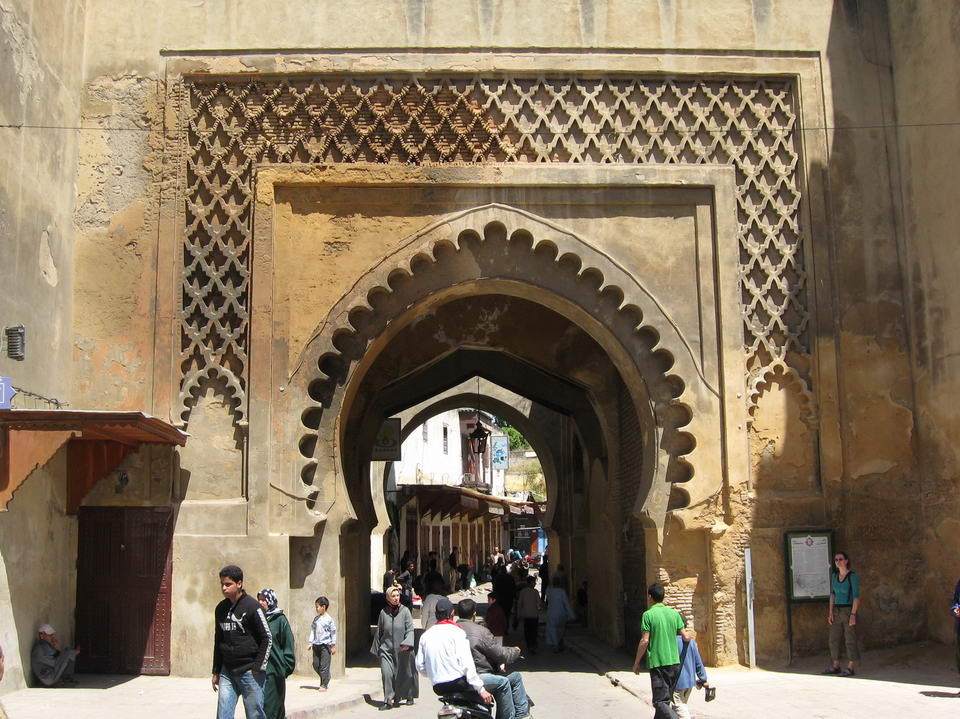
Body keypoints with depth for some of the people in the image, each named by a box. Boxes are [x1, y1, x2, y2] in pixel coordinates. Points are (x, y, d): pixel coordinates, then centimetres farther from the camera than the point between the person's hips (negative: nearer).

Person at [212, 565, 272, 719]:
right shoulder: (220, 609, 10)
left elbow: (267, 638, -8)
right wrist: (216, 672, 17)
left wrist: (258, 667, -13)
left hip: (250, 672, -6)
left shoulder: (252, 606, -9)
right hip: (227, 672, 6)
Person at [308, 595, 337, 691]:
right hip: (316, 645, 6)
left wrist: (333, 646, -4)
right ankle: (326, 678, 27)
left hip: (325, 645, -6)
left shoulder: (329, 619, -7)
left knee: (324, 666, -4)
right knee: (315, 665, 7)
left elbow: (333, 633, -4)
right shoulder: (316, 618, 9)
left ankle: (324, 685, 3)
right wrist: (311, 642, 7)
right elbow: (312, 630, 14)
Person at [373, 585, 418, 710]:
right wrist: (377, 648, 17)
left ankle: (409, 696, 31)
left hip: (402, 650, -1)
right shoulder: (383, 613, 2)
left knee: (403, 674, 9)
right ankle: (388, 700, -5)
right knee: (387, 673, -12)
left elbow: (410, 629, -8)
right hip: (386, 649, 1)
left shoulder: (405, 611, -3)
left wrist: (407, 643, -23)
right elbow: (379, 632, 12)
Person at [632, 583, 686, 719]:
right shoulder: (674, 613, 5)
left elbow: (645, 641, -12)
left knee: (661, 701, -5)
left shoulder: (648, 615, -9)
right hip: (674, 662, 5)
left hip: (657, 663, -5)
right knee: (665, 698, 20)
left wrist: (636, 663, -2)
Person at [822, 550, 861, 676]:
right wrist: (830, 612, 5)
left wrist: (853, 615, -19)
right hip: (837, 611, 7)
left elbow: (856, 596, -14)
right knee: (834, 639, 8)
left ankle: (851, 668, 6)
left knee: (850, 640, -2)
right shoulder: (834, 575, 8)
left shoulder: (853, 576, -12)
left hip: (849, 610, -7)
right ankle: (835, 666, 17)